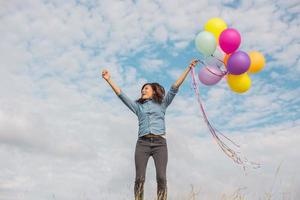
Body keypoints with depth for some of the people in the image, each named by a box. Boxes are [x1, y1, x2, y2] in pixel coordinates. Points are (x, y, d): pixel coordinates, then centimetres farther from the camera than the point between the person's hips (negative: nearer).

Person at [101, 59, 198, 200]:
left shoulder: (162, 104, 18)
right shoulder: (138, 106, 21)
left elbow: (174, 88, 11)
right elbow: (121, 95, 16)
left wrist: (188, 68, 6)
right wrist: (109, 80, 10)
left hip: (160, 143, -1)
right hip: (142, 143, 1)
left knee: (161, 177, -12)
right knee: (139, 178, -9)